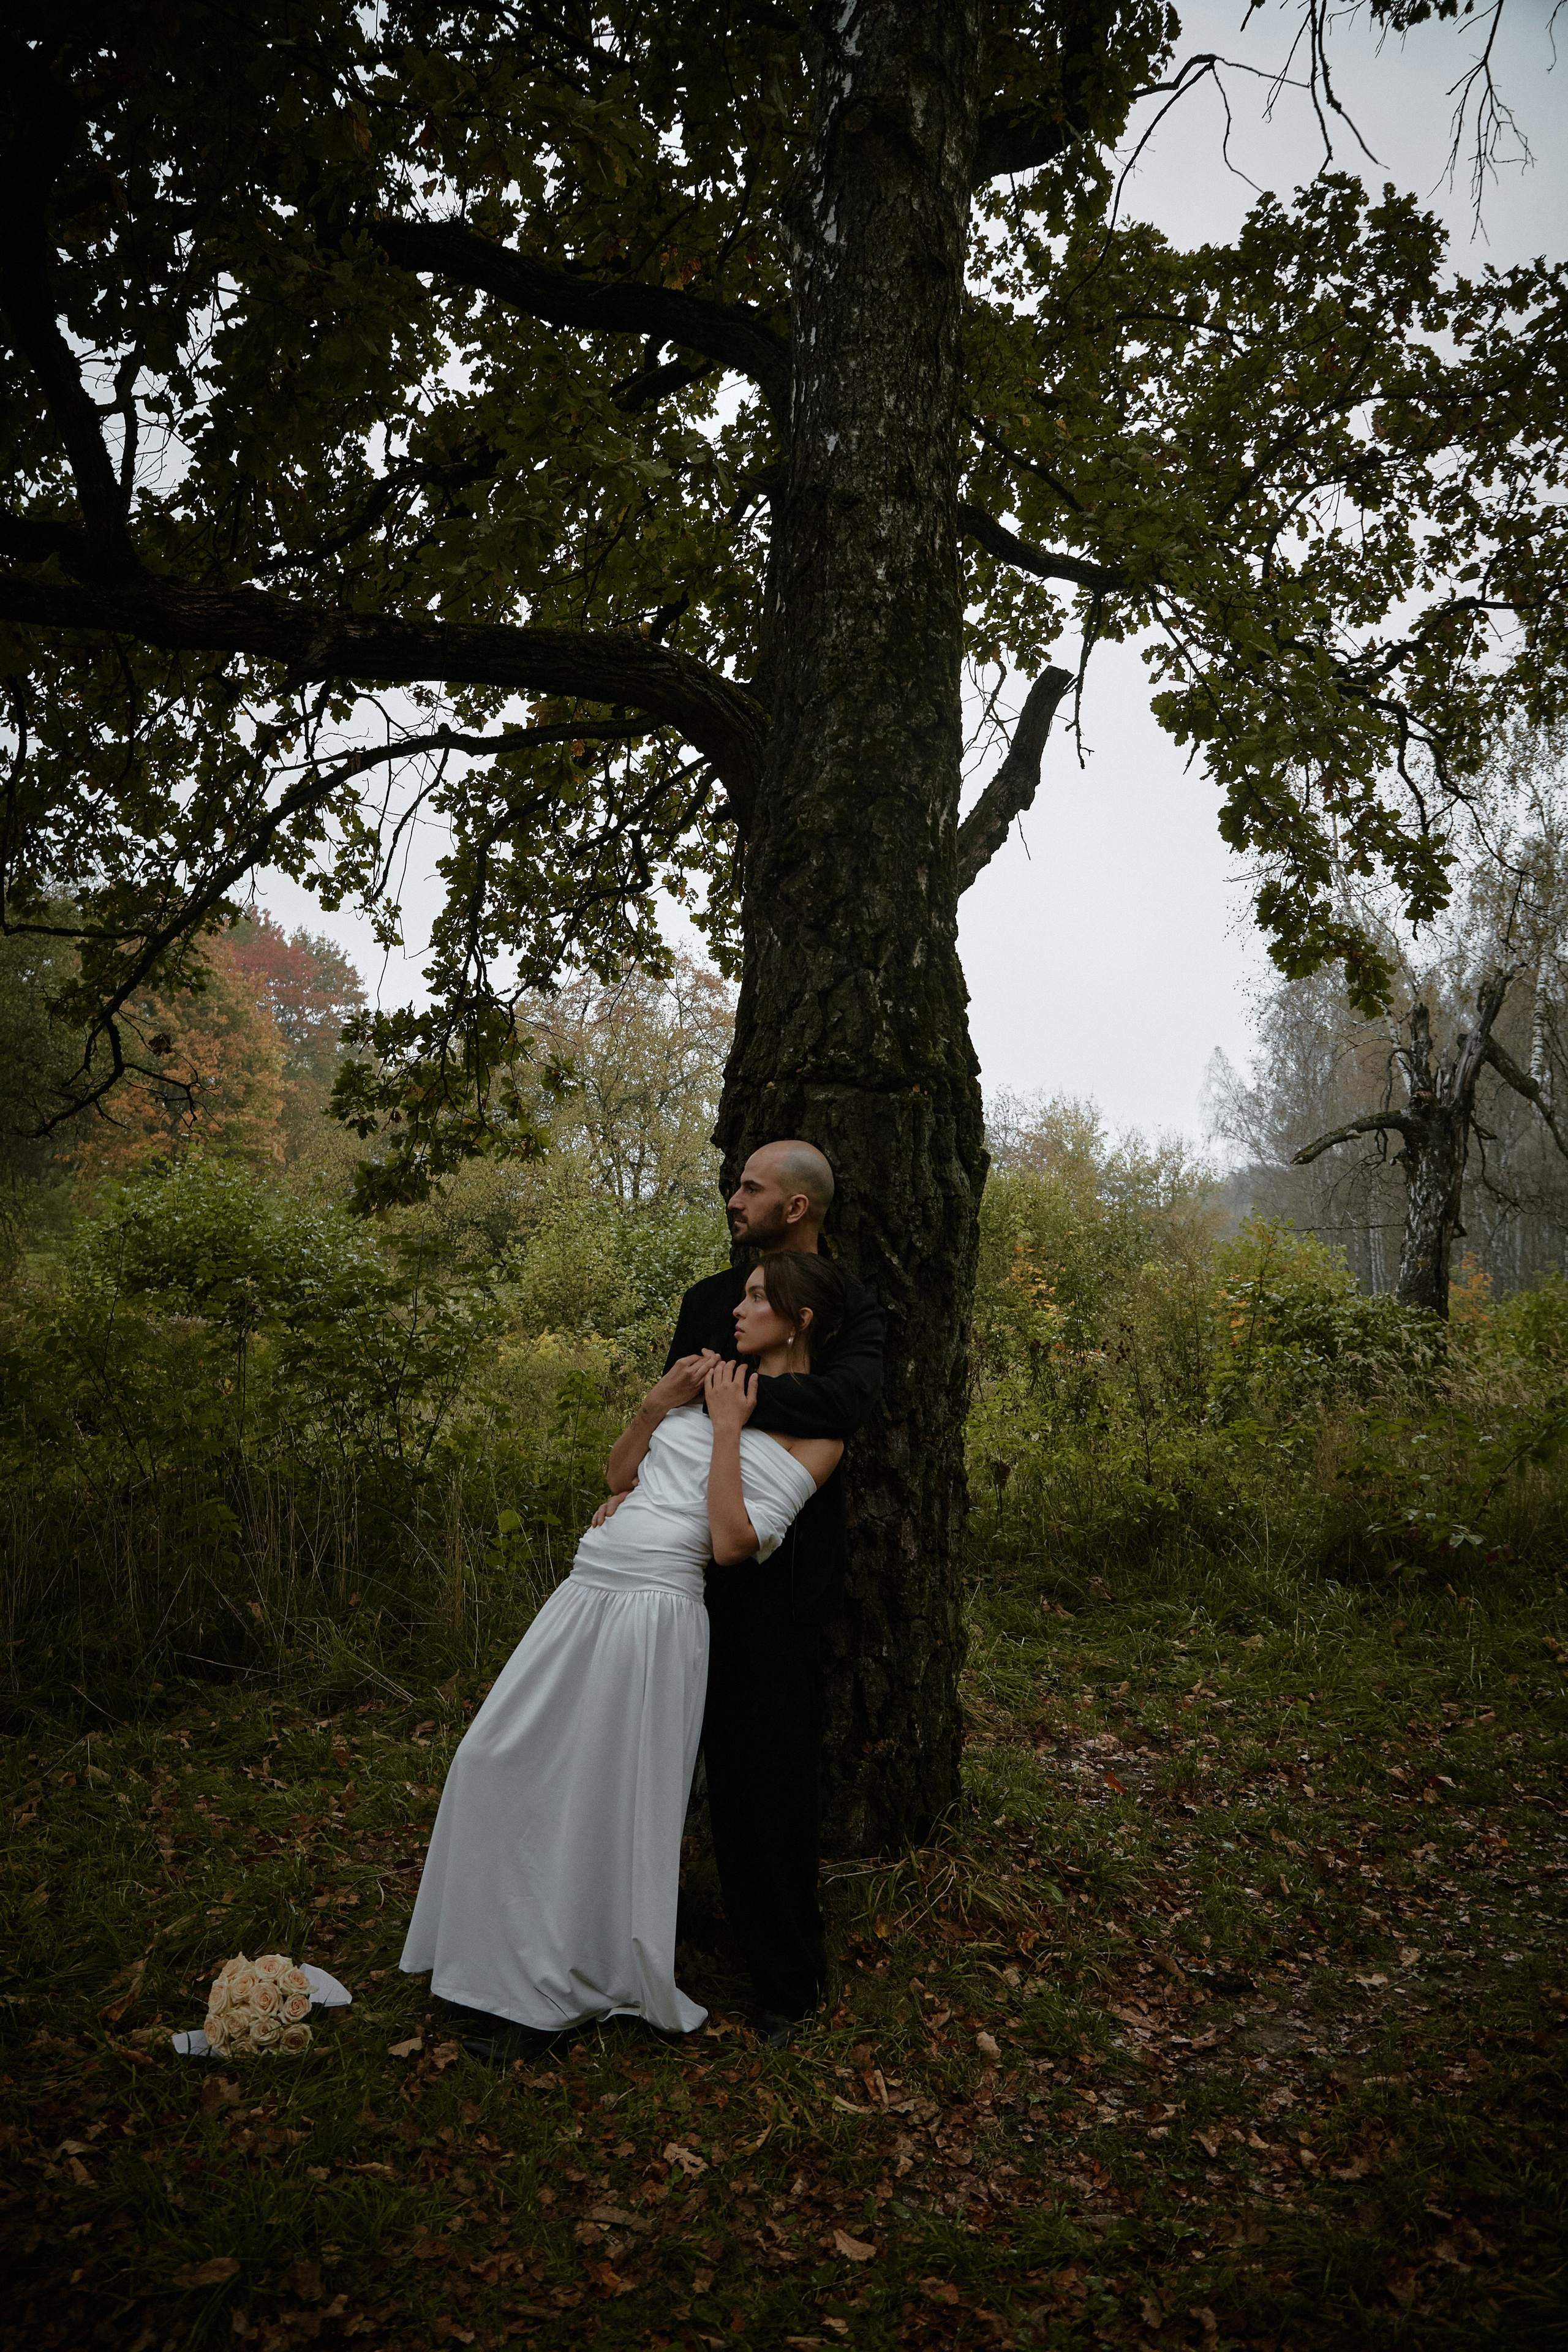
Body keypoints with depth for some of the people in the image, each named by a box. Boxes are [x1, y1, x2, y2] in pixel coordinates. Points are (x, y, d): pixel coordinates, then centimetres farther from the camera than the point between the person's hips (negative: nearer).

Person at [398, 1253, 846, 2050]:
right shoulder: (716, 1380, 14)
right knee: (501, 1761, 13)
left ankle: (596, 1984, 26)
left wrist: (726, 1427, -13)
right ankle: (514, 1966, 33)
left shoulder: (814, 1436, -5)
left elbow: (733, 1543, -16)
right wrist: (656, 1403, 3)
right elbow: (619, 1474, 19)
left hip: (657, 1611, -7)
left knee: (613, 1800, 2)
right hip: (586, 1592, 8)